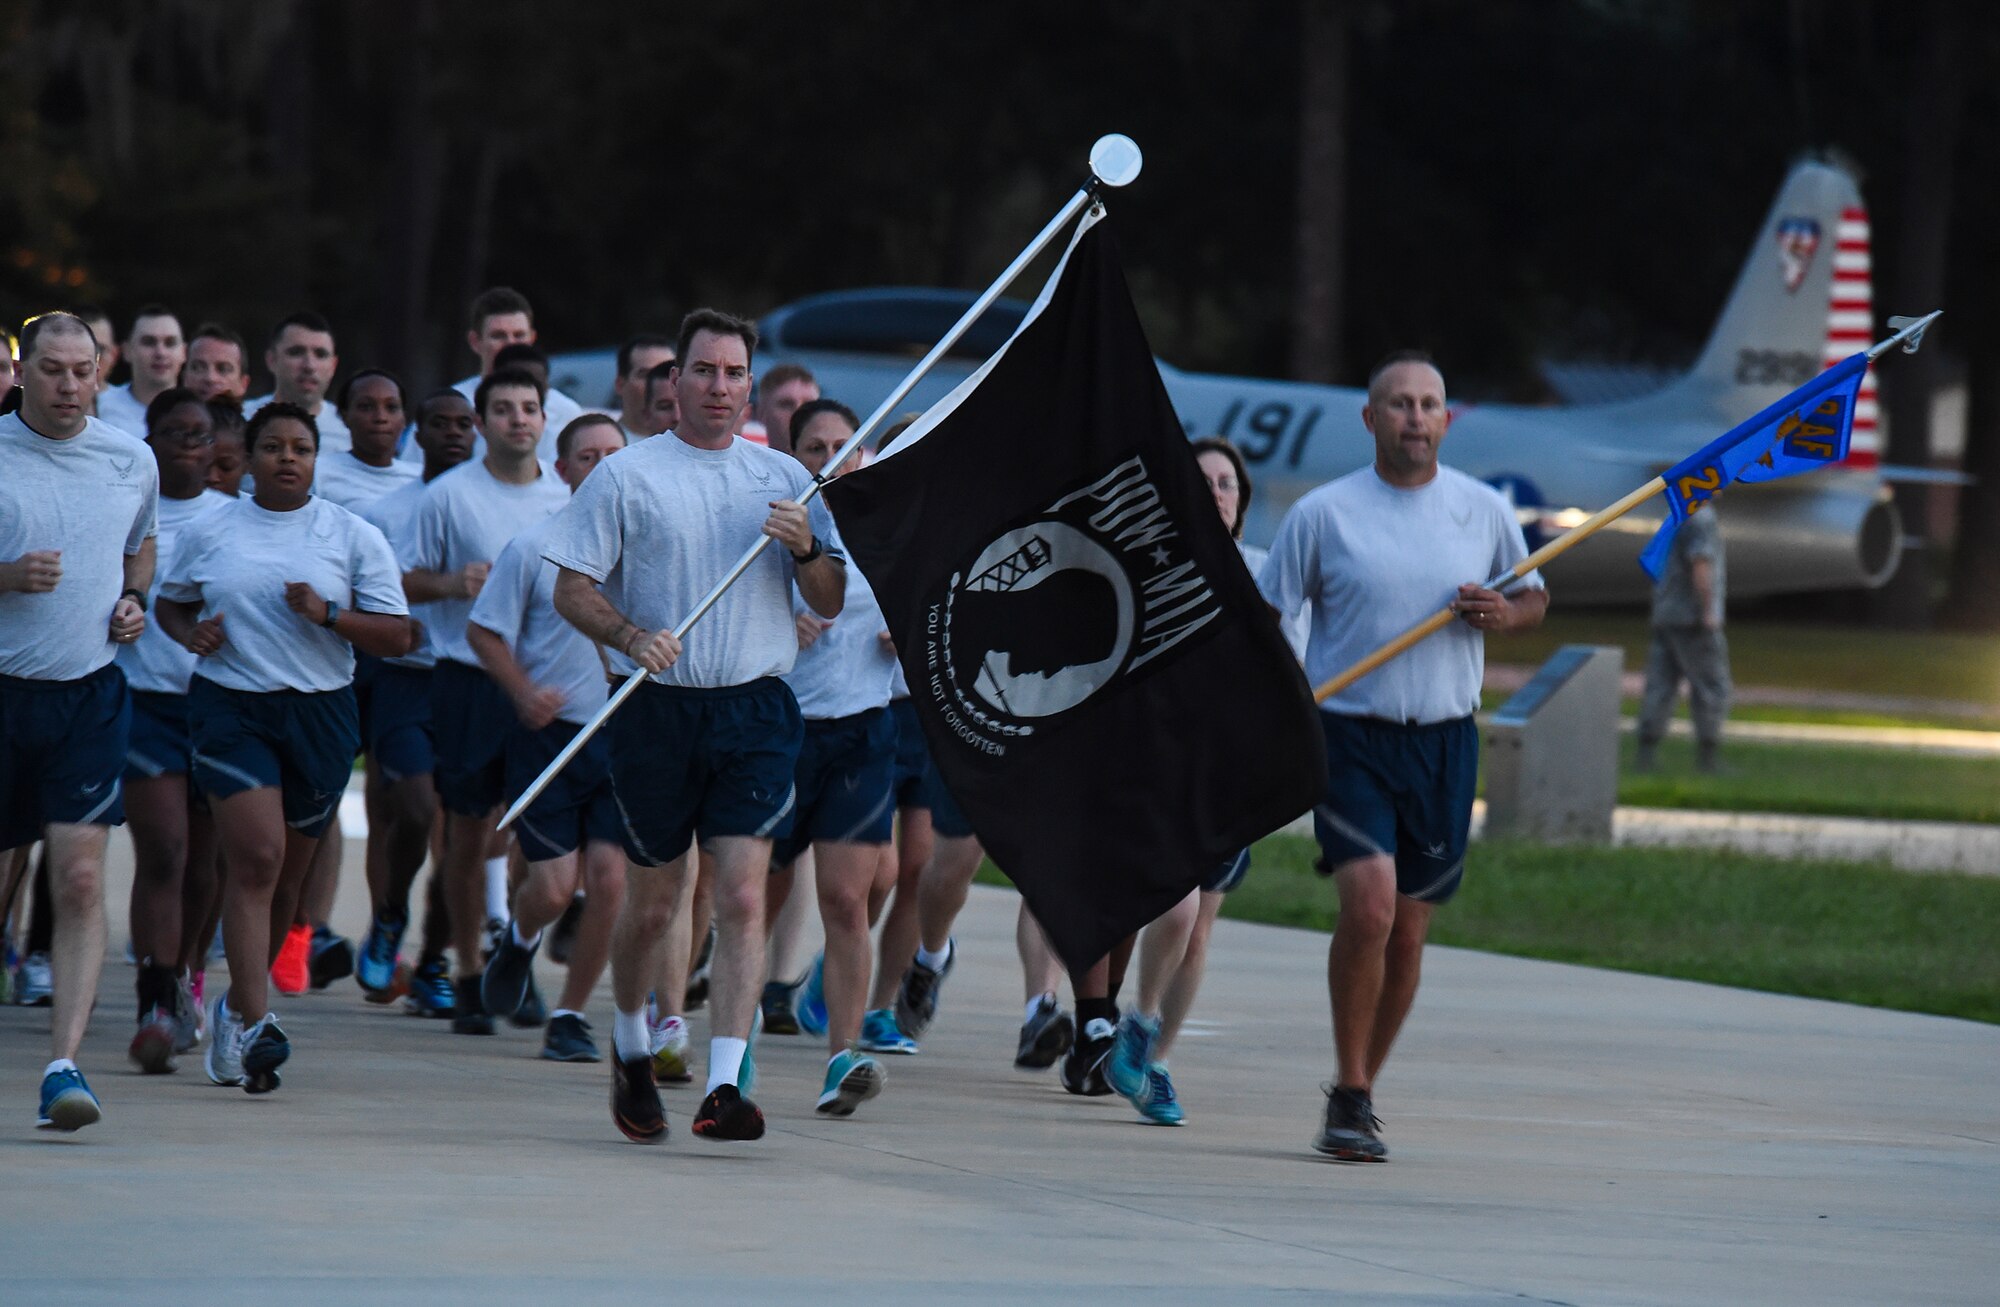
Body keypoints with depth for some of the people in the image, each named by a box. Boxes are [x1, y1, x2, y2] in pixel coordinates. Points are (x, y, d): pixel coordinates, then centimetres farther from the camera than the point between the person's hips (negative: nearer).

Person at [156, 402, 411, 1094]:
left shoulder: (353, 536, 4)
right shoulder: (212, 532, 6)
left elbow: (396, 637, 3)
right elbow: (170, 602, 21)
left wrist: (328, 614, -13)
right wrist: (191, 633, -2)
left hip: (320, 712, 2)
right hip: (230, 705, -2)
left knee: (286, 872, 10)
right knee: (255, 856, -17)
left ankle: (240, 1005, 30)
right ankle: (253, 1024, -21)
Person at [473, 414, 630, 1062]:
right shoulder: (532, 547, -3)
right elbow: (483, 630, 3)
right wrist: (524, 693, -12)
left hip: (624, 738, 2)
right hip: (549, 735, -2)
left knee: (608, 881, -7)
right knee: (553, 887, -5)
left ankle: (571, 1015, 9)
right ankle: (521, 937, 32)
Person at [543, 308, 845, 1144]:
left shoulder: (784, 479, 11)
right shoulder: (626, 477, 3)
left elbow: (830, 604, 11)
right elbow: (571, 589, 0)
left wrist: (806, 548, -10)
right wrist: (631, 636, -18)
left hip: (755, 709, 1)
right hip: (657, 707, -1)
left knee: (743, 895, -12)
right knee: (651, 904, 8)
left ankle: (725, 1088, -16)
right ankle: (629, 1049, 34)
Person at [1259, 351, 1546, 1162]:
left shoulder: (1483, 511, 6)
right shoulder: (1323, 514, -1)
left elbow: (1534, 598, 19)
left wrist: (1504, 614, -4)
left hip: (1444, 743, 3)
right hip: (1351, 735, -3)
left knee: (1407, 935, 7)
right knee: (1370, 904, -21)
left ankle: (1360, 1098, 23)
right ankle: (1349, 1097, -10)